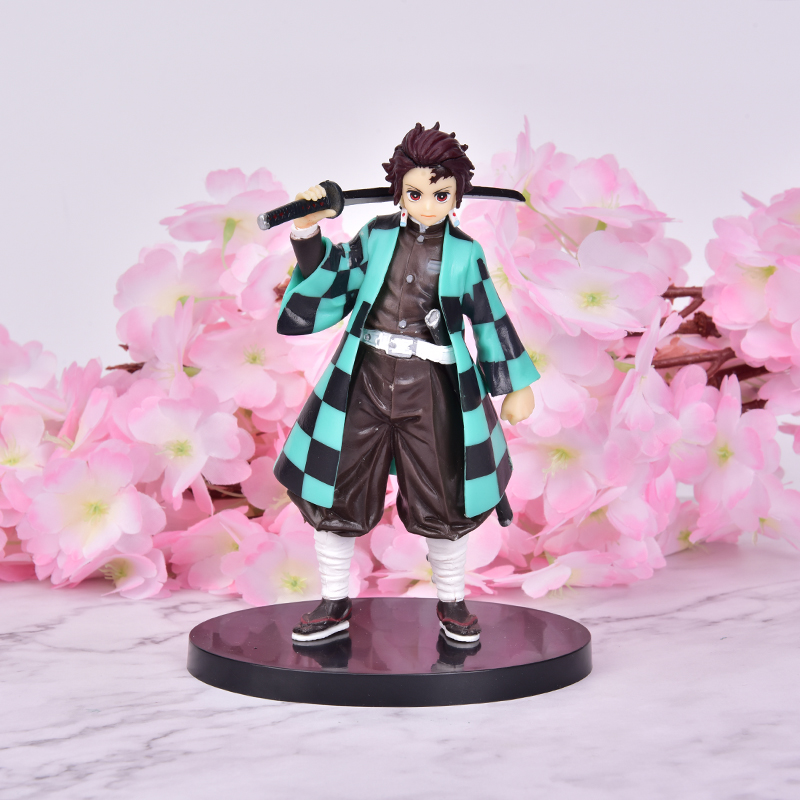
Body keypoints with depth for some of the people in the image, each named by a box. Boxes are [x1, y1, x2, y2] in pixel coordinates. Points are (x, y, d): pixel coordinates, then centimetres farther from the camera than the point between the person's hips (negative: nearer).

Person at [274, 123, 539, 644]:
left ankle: (452, 603, 26)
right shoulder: (377, 236, 4)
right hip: (364, 377, 2)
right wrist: (309, 230, -4)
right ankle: (335, 604, 20)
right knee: (336, 490, 3)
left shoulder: (464, 252, 2)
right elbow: (335, 276, 11)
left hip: (432, 386, -1)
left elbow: (491, 319, 7)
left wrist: (517, 385, 9)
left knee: (441, 499, 6)